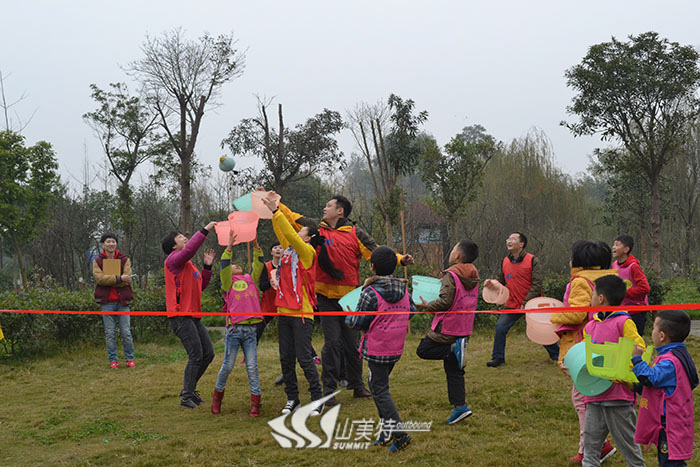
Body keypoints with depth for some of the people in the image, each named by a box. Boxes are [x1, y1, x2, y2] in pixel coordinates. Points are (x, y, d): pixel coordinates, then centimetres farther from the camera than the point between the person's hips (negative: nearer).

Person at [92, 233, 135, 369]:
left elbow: (127, 279, -8)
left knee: (126, 332, 2)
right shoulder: (98, 261, 6)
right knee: (110, 333, 3)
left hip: (122, 301, 0)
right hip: (107, 302, 0)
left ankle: (130, 359, 13)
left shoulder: (124, 259, 5)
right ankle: (113, 360, 11)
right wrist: (119, 278, -21)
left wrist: (109, 280, -16)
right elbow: (99, 278, -12)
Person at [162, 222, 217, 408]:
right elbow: (189, 249, -26)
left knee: (208, 354, 8)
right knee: (196, 356, -12)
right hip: (180, 316, -9)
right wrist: (205, 230, -23)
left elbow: (201, 286, 21)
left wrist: (207, 266, 13)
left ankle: (189, 389, 20)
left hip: (193, 316, 9)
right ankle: (186, 396, -2)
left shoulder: (188, 264, 22)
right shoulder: (173, 260, -6)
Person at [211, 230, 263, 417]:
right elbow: (224, 265, -6)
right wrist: (229, 246, -13)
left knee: (252, 367, 0)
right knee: (228, 366, 4)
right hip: (234, 329, -2)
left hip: (251, 329, 3)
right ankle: (217, 396, 24)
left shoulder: (250, 279, 19)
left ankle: (255, 401, 3)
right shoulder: (228, 282, 8)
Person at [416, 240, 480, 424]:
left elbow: (445, 302, -21)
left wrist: (427, 306, -5)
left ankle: (454, 348, -12)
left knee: (424, 350, 7)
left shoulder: (451, 276, -16)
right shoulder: (473, 276, 9)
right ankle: (460, 406, 8)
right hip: (464, 328, 8)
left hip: (447, 329, -8)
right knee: (453, 369, 12)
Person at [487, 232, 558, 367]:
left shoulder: (532, 260, -11)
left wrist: (526, 303, -21)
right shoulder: (505, 262, 4)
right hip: (513, 304, 4)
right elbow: (502, 281, 17)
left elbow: (537, 284, -14)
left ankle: (557, 356, 27)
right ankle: (498, 358, 7)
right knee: (500, 327, -6)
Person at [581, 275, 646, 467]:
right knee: (590, 444, 8)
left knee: (628, 444, 6)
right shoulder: (590, 326, 12)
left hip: (618, 395, -6)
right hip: (594, 396, 7)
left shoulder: (624, 323, -9)